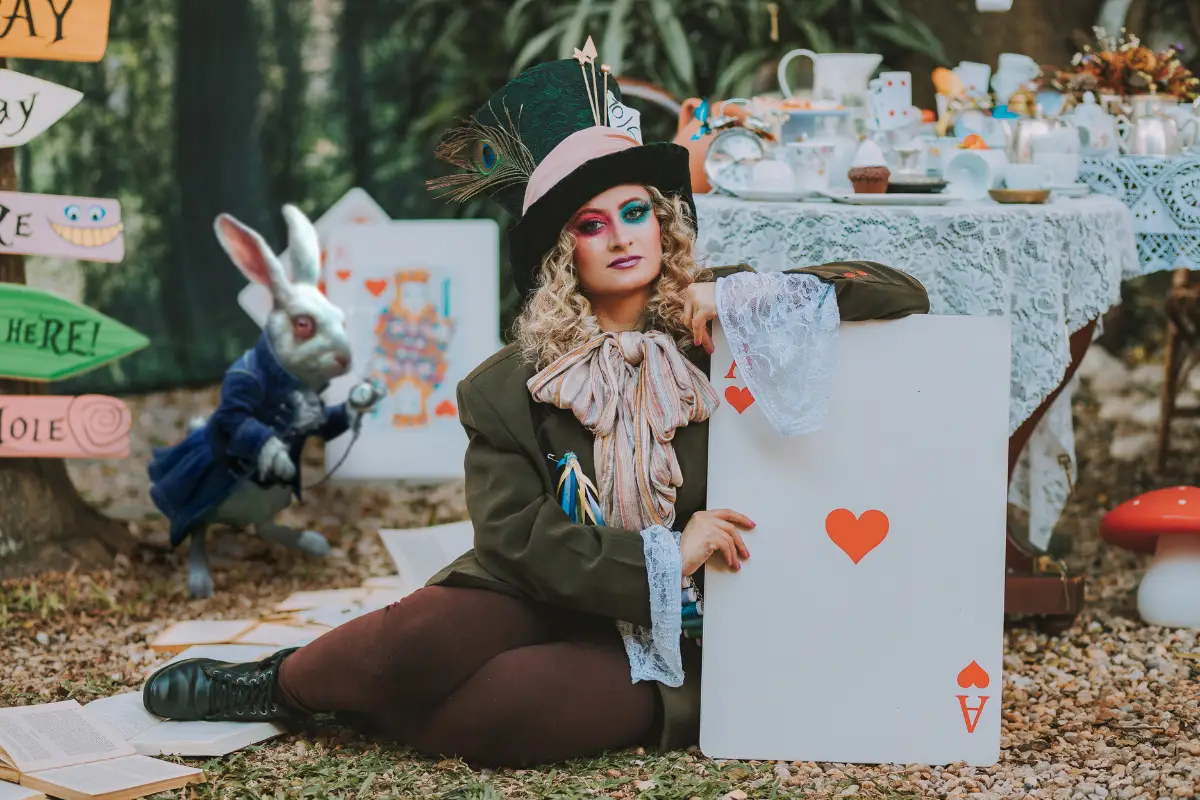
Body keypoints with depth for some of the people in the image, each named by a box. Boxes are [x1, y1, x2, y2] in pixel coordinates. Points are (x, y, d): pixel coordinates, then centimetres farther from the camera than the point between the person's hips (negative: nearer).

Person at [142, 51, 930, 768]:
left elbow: (904, 296, -1)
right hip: (539, 600, 1)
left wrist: (759, 294, -14)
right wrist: (660, 556, -15)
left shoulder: (720, 326, 0)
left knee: (509, 709, -31)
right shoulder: (509, 388, 0)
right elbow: (515, 537, -6)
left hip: (661, 640, -1)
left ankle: (317, 695, -4)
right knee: (414, 642, -32)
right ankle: (286, 678, 1)